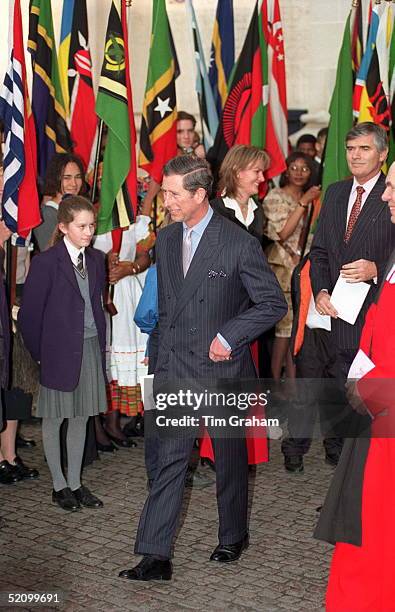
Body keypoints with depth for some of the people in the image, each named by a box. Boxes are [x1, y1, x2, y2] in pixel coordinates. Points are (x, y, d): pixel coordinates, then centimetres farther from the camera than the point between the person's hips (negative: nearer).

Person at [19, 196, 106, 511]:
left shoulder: (96, 260, 5)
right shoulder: (46, 262, -13)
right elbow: (29, 314, -9)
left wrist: (101, 343, 7)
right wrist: (41, 353, -5)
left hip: (91, 349, 5)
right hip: (59, 351, -5)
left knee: (80, 417, 12)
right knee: (54, 419, 7)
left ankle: (75, 483, 23)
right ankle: (59, 485, 19)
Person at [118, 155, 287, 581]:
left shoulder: (239, 243, -12)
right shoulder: (165, 240, 7)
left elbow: (273, 303, -8)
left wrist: (227, 337, -15)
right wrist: (164, 361, 14)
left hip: (222, 370, -4)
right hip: (176, 370, 4)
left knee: (230, 458, 13)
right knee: (169, 459, -1)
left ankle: (233, 537, 33)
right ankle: (155, 557, 0)